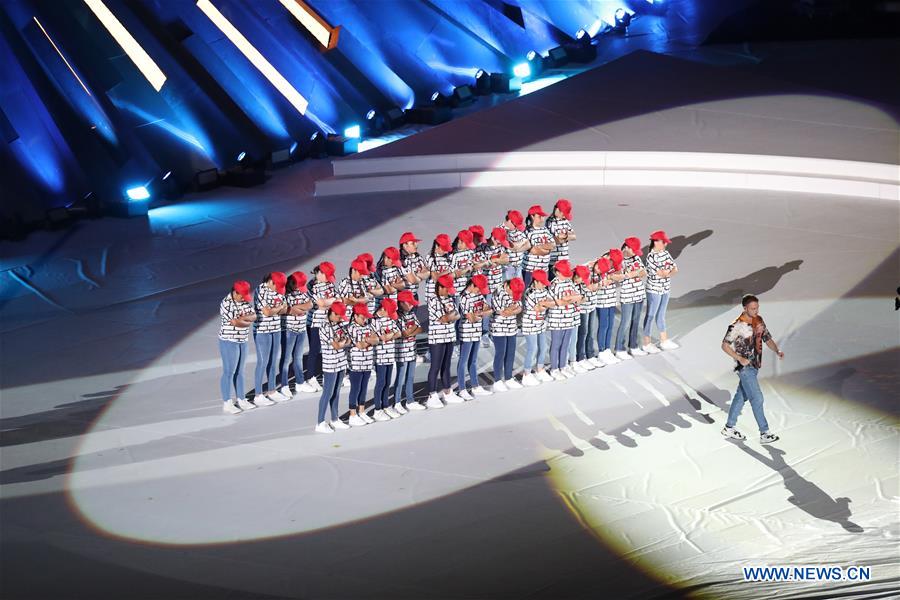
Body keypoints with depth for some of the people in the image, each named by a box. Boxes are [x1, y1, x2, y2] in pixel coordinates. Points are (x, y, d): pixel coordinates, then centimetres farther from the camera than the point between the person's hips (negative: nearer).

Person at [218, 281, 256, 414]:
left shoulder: (245, 302, 6)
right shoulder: (226, 303, -17)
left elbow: (254, 316, -2)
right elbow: (234, 322, -24)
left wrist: (242, 318, -18)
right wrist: (247, 321, -8)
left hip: (242, 341, 7)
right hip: (229, 341, -7)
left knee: (240, 371, 14)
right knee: (229, 372, -2)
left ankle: (240, 399, 22)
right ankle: (227, 403, 4)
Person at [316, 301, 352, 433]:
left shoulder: (339, 324, 8)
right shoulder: (324, 327, -15)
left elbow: (349, 341, 5)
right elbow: (335, 346, -18)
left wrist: (340, 342, -12)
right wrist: (343, 341, -1)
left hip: (341, 363, 7)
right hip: (330, 365, -7)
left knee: (336, 392, 15)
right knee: (328, 393, -1)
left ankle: (335, 420, 25)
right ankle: (321, 423, 6)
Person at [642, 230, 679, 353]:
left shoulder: (665, 253, 4)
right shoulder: (651, 257, -19)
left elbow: (675, 269, 1)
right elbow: (660, 273, -24)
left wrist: (667, 272, -17)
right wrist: (669, 269, -6)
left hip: (665, 289, 7)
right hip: (654, 290, -7)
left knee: (661, 315, 19)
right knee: (651, 316, 3)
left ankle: (664, 341, 29)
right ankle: (646, 344, 12)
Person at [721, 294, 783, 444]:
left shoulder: (759, 320, 5)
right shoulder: (737, 326, -17)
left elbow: (767, 339, 8)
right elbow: (725, 345, -13)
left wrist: (777, 350, -10)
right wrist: (740, 358, -21)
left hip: (755, 365, 8)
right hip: (745, 367, -7)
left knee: (741, 396, 15)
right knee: (757, 398, -8)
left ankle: (729, 428, 26)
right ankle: (764, 433, -3)